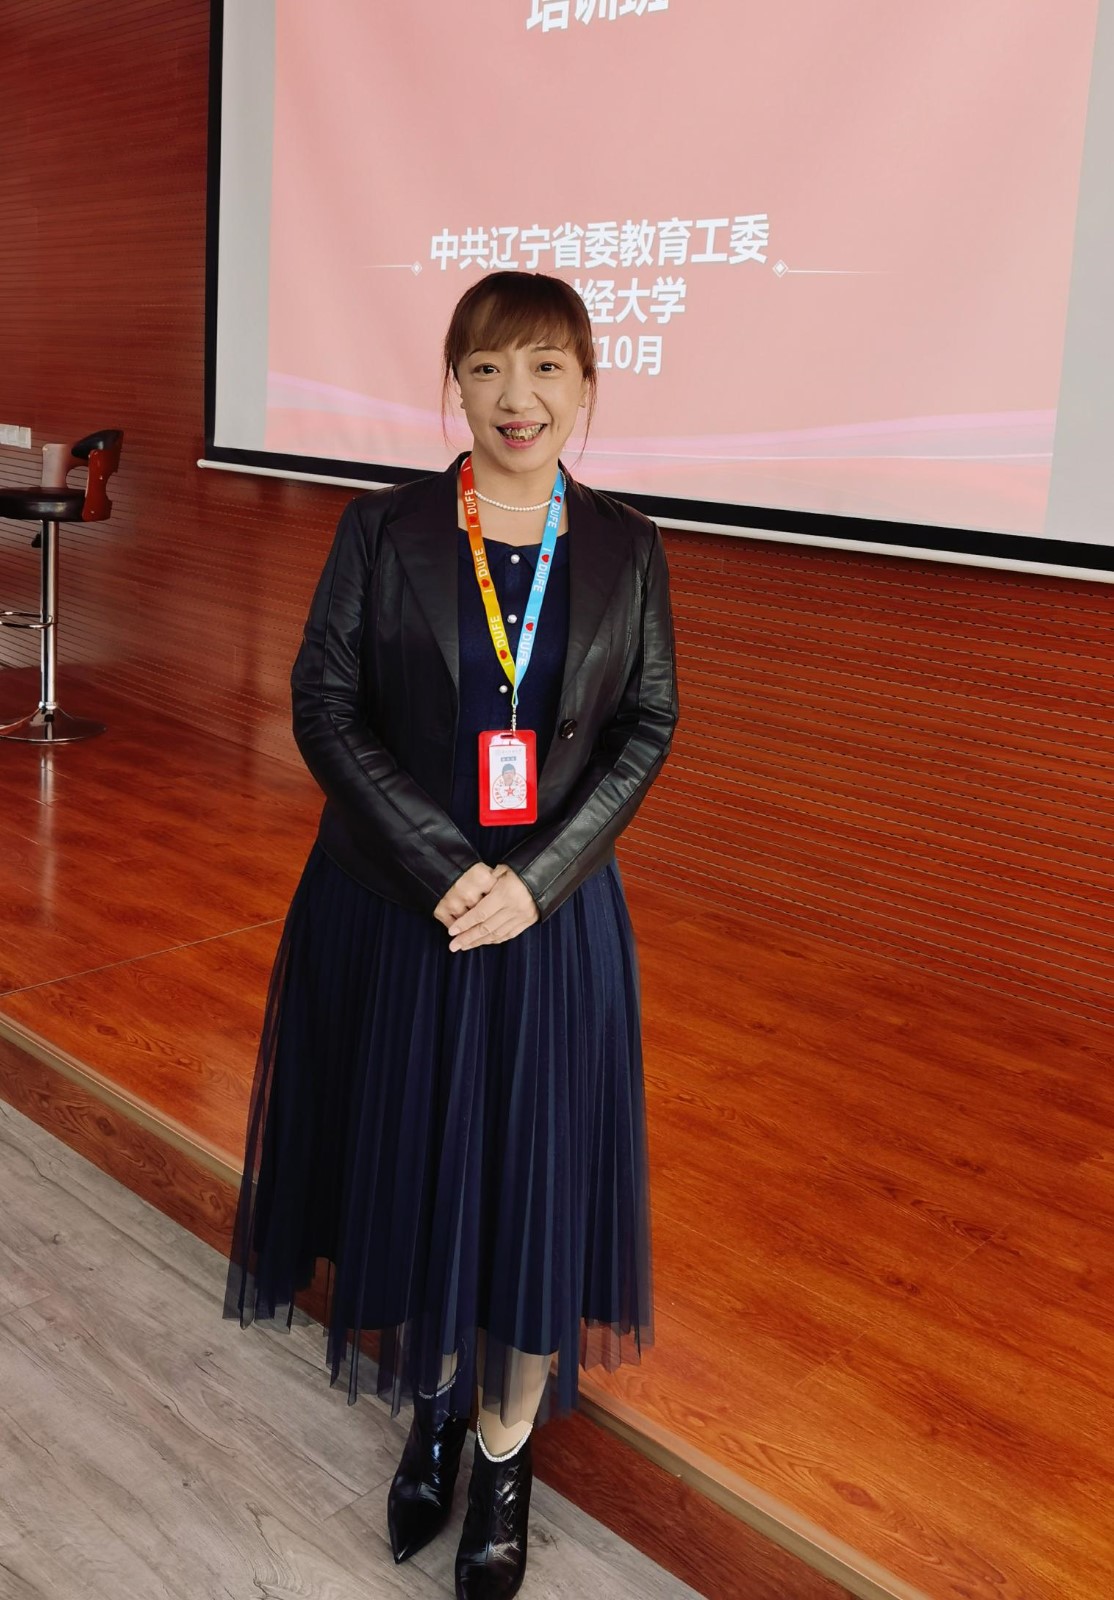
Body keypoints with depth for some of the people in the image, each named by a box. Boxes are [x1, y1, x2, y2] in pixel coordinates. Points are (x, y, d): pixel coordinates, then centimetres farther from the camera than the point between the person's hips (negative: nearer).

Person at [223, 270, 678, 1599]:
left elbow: (646, 729, -1)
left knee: (534, 1179, 8)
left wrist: (532, 878, -14)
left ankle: (505, 1461, 31)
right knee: (407, 1166, 12)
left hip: (552, 920, 1)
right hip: (391, 914, 0)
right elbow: (325, 708, -7)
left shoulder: (625, 548, 1)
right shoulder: (383, 530, -3)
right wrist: (445, 869, -17)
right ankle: (431, 1408, 39)